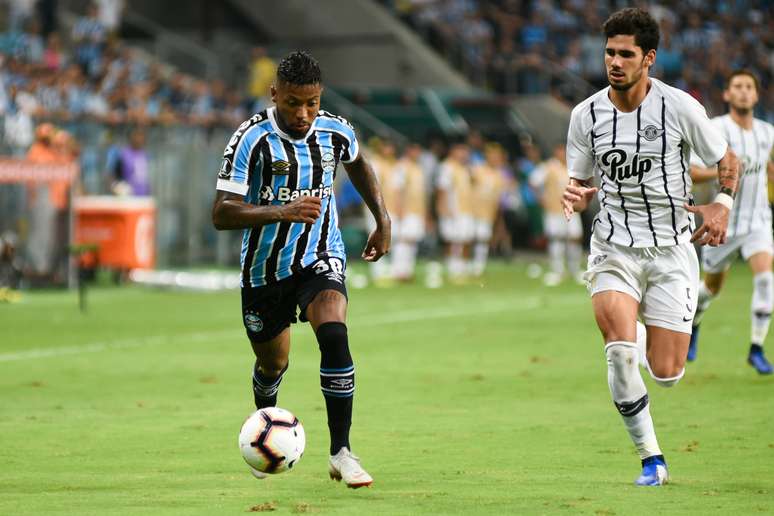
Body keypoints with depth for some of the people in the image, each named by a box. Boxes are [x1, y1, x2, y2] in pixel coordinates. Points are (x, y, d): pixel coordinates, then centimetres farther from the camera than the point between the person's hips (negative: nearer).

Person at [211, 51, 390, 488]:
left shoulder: (336, 133, -6)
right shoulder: (253, 139, -18)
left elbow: (358, 163, 21)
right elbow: (222, 213, -24)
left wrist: (383, 220, 15)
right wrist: (282, 212, -37)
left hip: (321, 257, 1)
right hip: (265, 267, -1)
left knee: (334, 333, -26)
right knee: (273, 362, 14)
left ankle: (342, 452, -24)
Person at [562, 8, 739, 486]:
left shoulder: (679, 106, -8)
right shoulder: (586, 115, -1)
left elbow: (728, 159, 4)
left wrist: (723, 202, -15)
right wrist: (575, 196, -13)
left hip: (672, 249, -1)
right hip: (614, 247, 1)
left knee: (666, 374, -3)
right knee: (620, 351, -23)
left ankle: (645, 336, 35)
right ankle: (651, 458, -7)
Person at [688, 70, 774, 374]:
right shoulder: (716, 130, -14)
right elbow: (690, 172, -19)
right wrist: (721, 171, -33)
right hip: (724, 223, -2)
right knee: (713, 285, 15)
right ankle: (693, 323, 49)